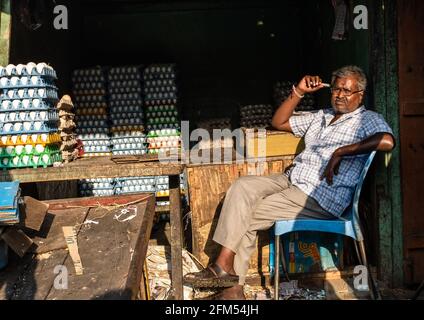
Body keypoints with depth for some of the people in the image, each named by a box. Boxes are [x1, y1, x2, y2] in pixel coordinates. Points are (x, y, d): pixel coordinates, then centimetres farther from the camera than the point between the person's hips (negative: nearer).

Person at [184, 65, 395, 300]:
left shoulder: (368, 119, 3)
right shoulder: (321, 116, 25)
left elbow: (387, 141, -20)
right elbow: (278, 122, 25)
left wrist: (341, 151, -20)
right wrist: (299, 92, 15)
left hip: (320, 197, -8)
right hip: (290, 179, 8)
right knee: (243, 186, -15)